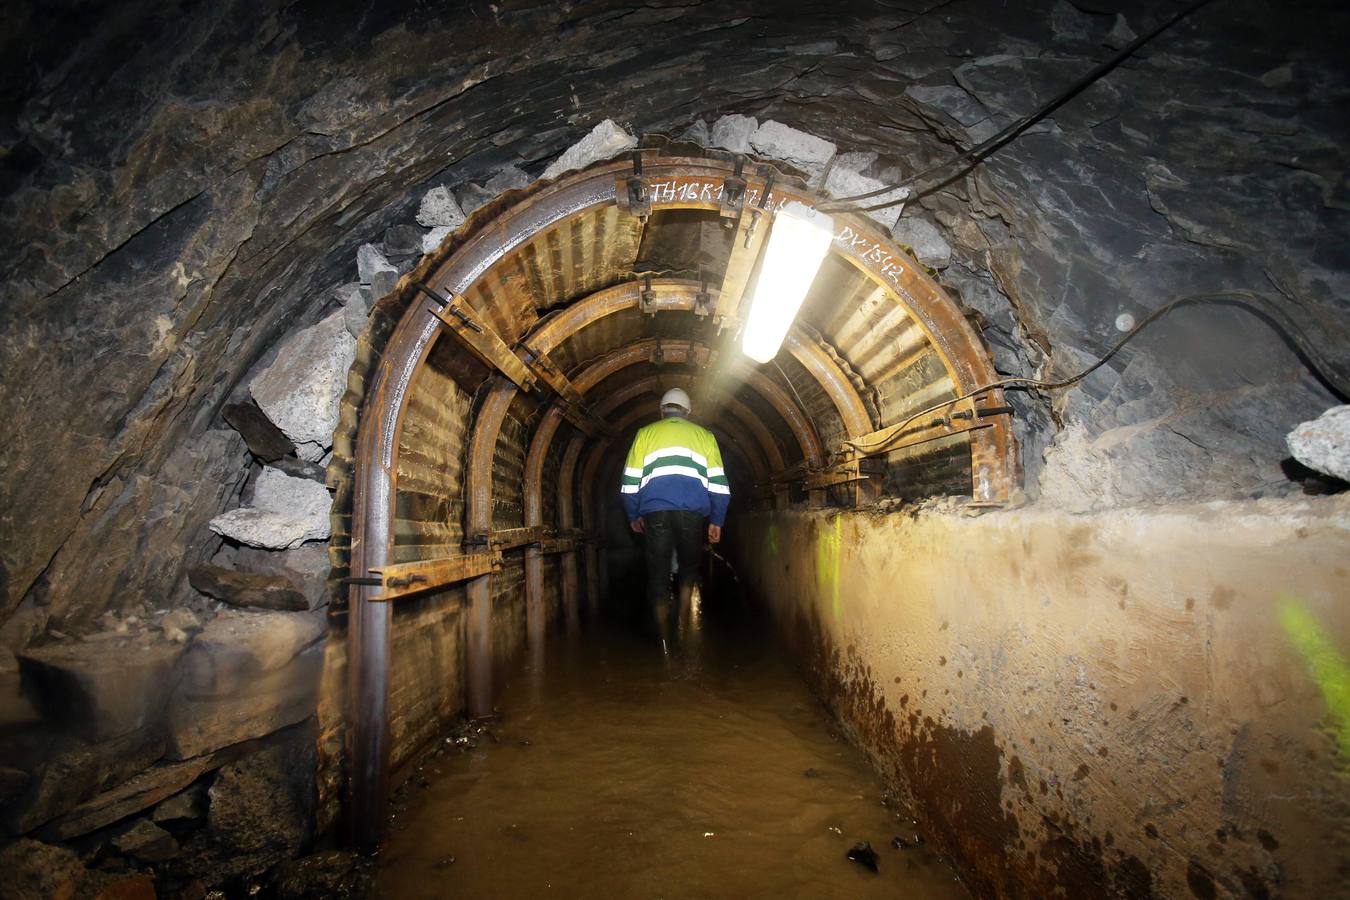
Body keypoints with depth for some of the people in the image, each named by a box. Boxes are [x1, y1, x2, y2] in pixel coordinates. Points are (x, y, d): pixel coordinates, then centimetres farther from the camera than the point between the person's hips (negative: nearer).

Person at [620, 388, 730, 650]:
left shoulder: (646, 433, 17)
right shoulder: (704, 435, 18)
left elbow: (630, 481, 12)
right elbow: (718, 483, 10)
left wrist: (633, 515, 22)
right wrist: (716, 521, 14)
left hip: (655, 511, 0)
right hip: (693, 511, 0)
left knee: (658, 576, 7)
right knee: (689, 569, 18)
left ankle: (666, 643, 10)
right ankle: (681, 626, 4)